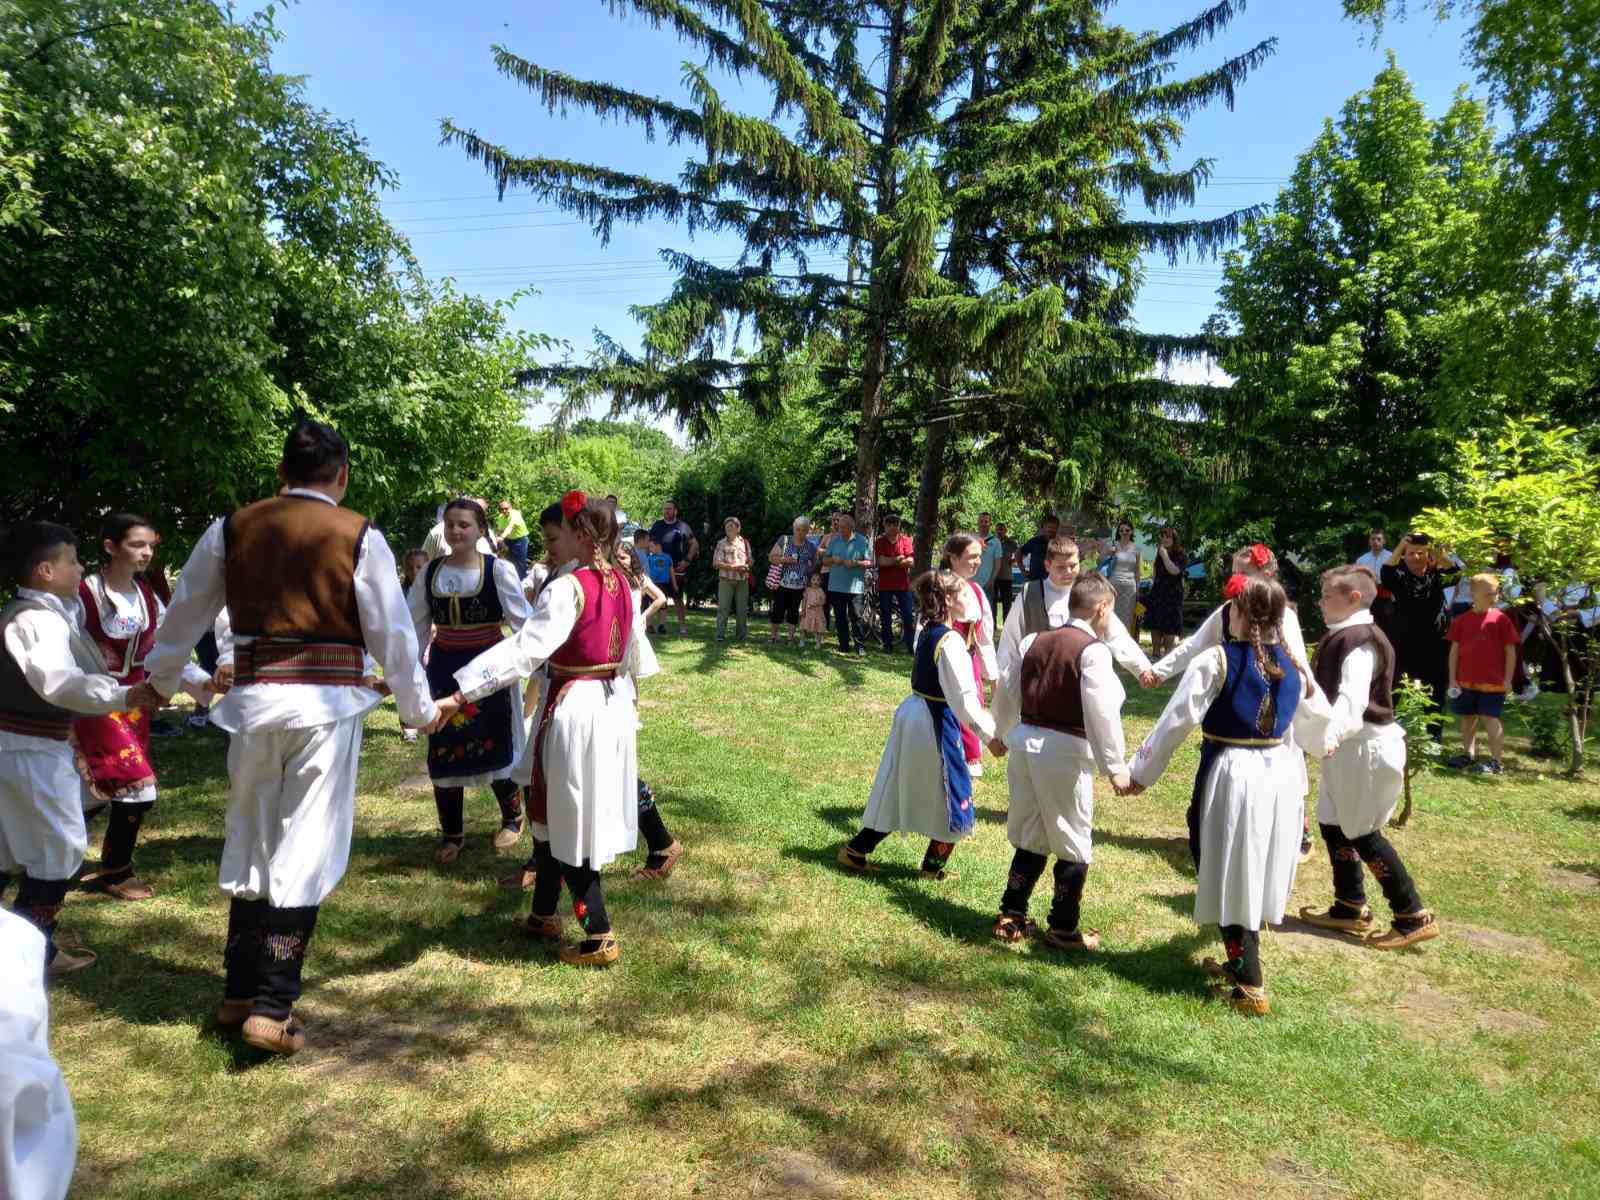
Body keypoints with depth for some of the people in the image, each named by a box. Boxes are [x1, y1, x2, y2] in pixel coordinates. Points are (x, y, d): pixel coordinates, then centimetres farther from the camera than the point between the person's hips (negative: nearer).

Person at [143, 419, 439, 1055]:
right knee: (306, 849, 3)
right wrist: (419, 709, 13)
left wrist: (157, 683, 35)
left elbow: (184, 615, 18)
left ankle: (239, 992, 29)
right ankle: (271, 1008, 4)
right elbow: (392, 632, -1)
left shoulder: (230, 529, 6)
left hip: (254, 698, 4)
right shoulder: (359, 536, -4)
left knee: (248, 841, 17)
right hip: (327, 701, -4)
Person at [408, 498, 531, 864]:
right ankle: (452, 834, 24)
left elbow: (522, 621, -11)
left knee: (495, 747, 4)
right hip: (444, 667, 4)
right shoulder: (430, 572, 2)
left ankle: (512, 817, 30)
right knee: (442, 752, 7)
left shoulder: (499, 569, -10)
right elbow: (416, 626, 9)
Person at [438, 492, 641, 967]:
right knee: (557, 814, 20)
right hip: (615, 706, 8)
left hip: (575, 710, -8)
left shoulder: (567, 588, -20)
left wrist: (459, 695, -34)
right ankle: (543, 915, 33)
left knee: (569, 821, 4)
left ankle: (599, 937, 10)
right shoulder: (622, 584, 5)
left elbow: (524, 650, -30)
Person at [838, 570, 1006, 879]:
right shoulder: (951, 641, -22)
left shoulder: (927, 632, 5)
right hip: (935, 723, -9)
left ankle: (856, 850, 26)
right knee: (950, 797, 11)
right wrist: (991, 734, -17)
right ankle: (934, 866, 26)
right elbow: (963, 699, -23)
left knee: (899, 792, 20)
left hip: (912, 713, 9)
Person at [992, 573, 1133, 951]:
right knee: (1074, 844, 10)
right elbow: (1101, 713, -18)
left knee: (1031, 836, 20)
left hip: (1024, 742, 7)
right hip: (1063, 752, -7)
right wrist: (1115, 766, -15)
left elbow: (1007, 689, 18)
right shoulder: (1093, 650, -11)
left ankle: (1010, 917, 25)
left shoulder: (1035, 641, 10)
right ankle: (1063, 929, 19)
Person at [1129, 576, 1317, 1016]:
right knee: (1258, 876, 19)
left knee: (1232, 878, 6)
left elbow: (1176, 720, -12)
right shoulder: (1292, 665, 4)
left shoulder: (1216, 661, -14)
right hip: (1282, 774, 6)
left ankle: (1251, 987, 9)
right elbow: (1311, 722, 18)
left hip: (1232, 775, -6)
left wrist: (1142, 773, -2)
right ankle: (1240, 963, 34)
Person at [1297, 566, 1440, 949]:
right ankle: (1350, 908, 26)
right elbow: (1333, 691, 26)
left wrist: (1330, 734, -50)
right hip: (1348, 745, 10)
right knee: (1333, 824, 15)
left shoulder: (1360, 641, -20)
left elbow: (1352, 698, -36)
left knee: (1363, 834, -2)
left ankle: (1414, 917, 8)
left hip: (1365, 746, -10)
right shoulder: (1342, 637, 11)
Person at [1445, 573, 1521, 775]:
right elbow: (1455, 650, 6)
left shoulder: (1501, 618, -5)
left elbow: (1510, 651, -2)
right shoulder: (1462, 620, 2)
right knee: (1467, 718, 14)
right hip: (1466, 681, 4)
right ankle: (1468, 755, 27)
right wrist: (1452, 679, 2)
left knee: (1490, 719, -3)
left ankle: (1495, 761, 4)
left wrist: (1508, 679, -6)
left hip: (1492, 682, -4)